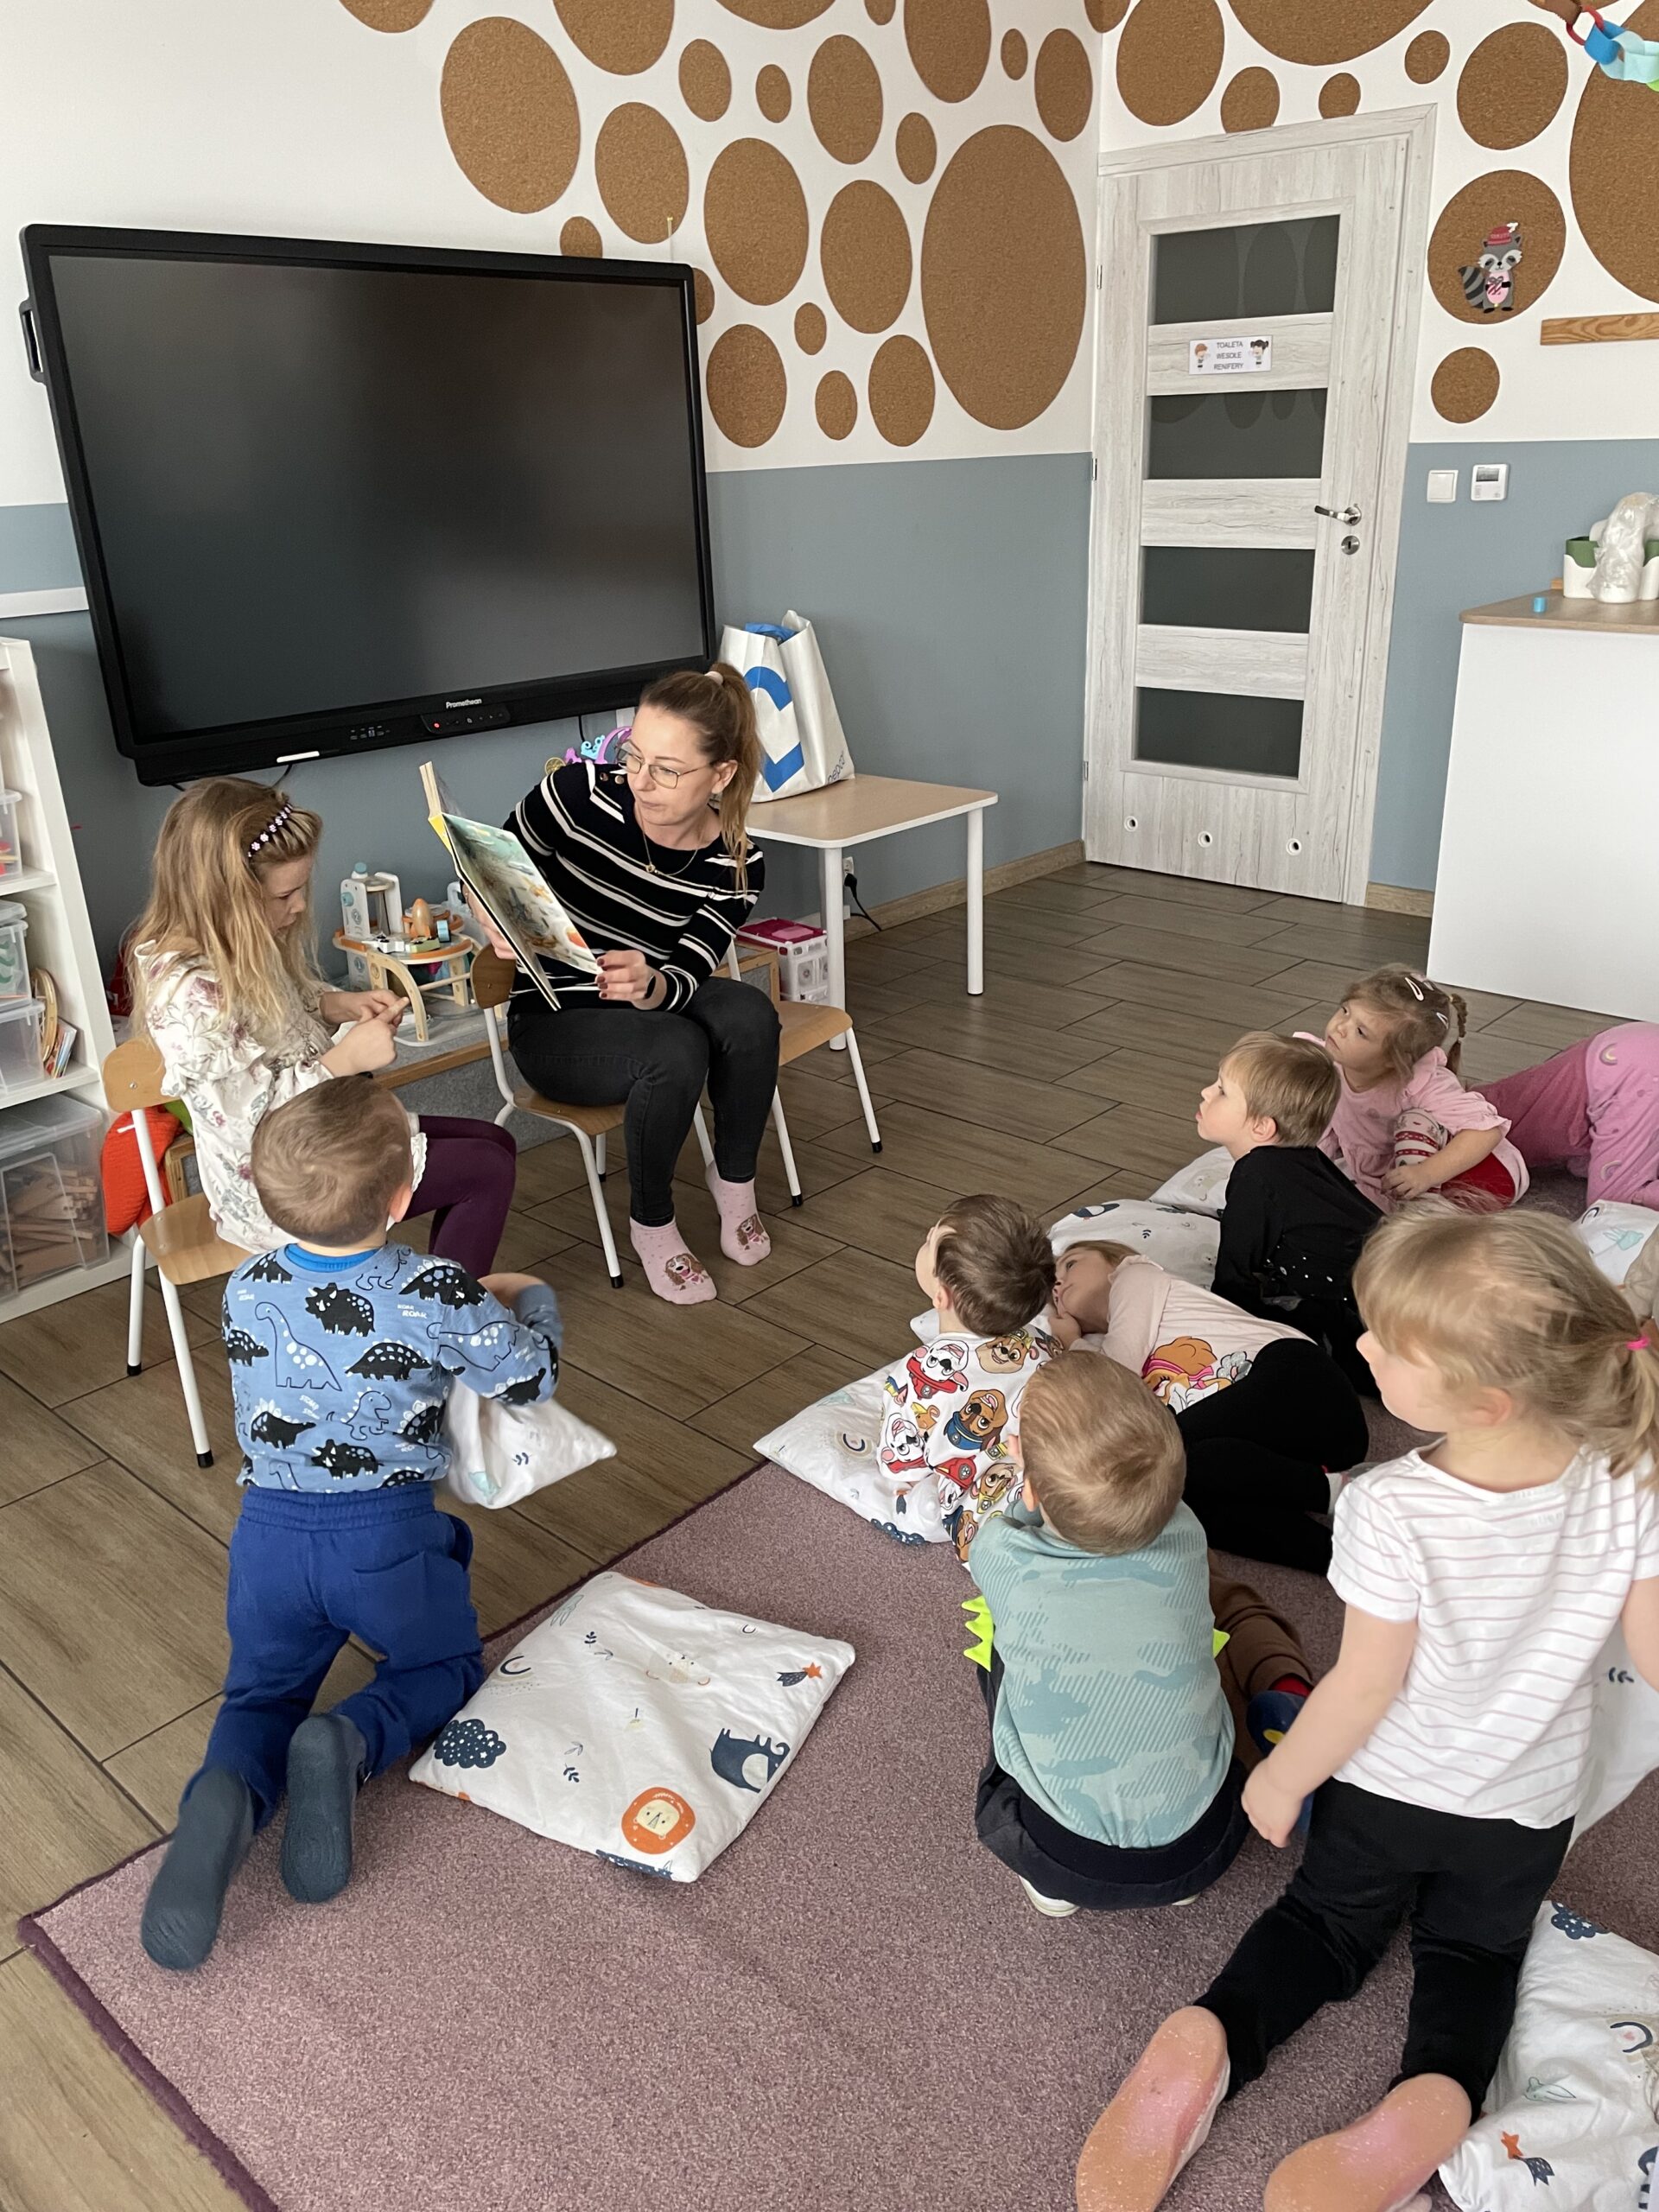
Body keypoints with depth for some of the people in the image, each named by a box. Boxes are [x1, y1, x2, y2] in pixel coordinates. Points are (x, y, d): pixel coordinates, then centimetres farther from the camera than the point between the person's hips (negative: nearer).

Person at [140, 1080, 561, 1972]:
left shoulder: (245, 1292, -6)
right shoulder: (436, 1294, -20)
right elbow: (533, 1377, -5)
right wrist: (531, 1298, 16)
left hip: (269, 1532, 3)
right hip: (388, 1538, -3)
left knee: (262, 1690, 21)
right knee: (445, 1665, 23)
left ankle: (225, 1797, -15)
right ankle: (349, 1744, -11)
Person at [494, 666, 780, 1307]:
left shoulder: (736, 866, -12)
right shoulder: (579, 793, -19)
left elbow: (687, 978, -17)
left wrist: (649, 984, -42)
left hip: (654, 1010, 3)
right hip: (555, 1027, -2)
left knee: (748, 1012, -29)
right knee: (675, 1050, -33)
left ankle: (734, 1179, -4)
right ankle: (651, 1223, -7)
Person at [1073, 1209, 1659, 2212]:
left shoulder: (1391, 1510, -35)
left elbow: (1365, 1687, -23)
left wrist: (1283, 1780, -5)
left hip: (1384, 1784, -2)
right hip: (1526, 1809, 2)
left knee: (1332, 1919, 25)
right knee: (1477, 1949, 28)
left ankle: (1212, 2037, 1)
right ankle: (1435, 2096, -1)